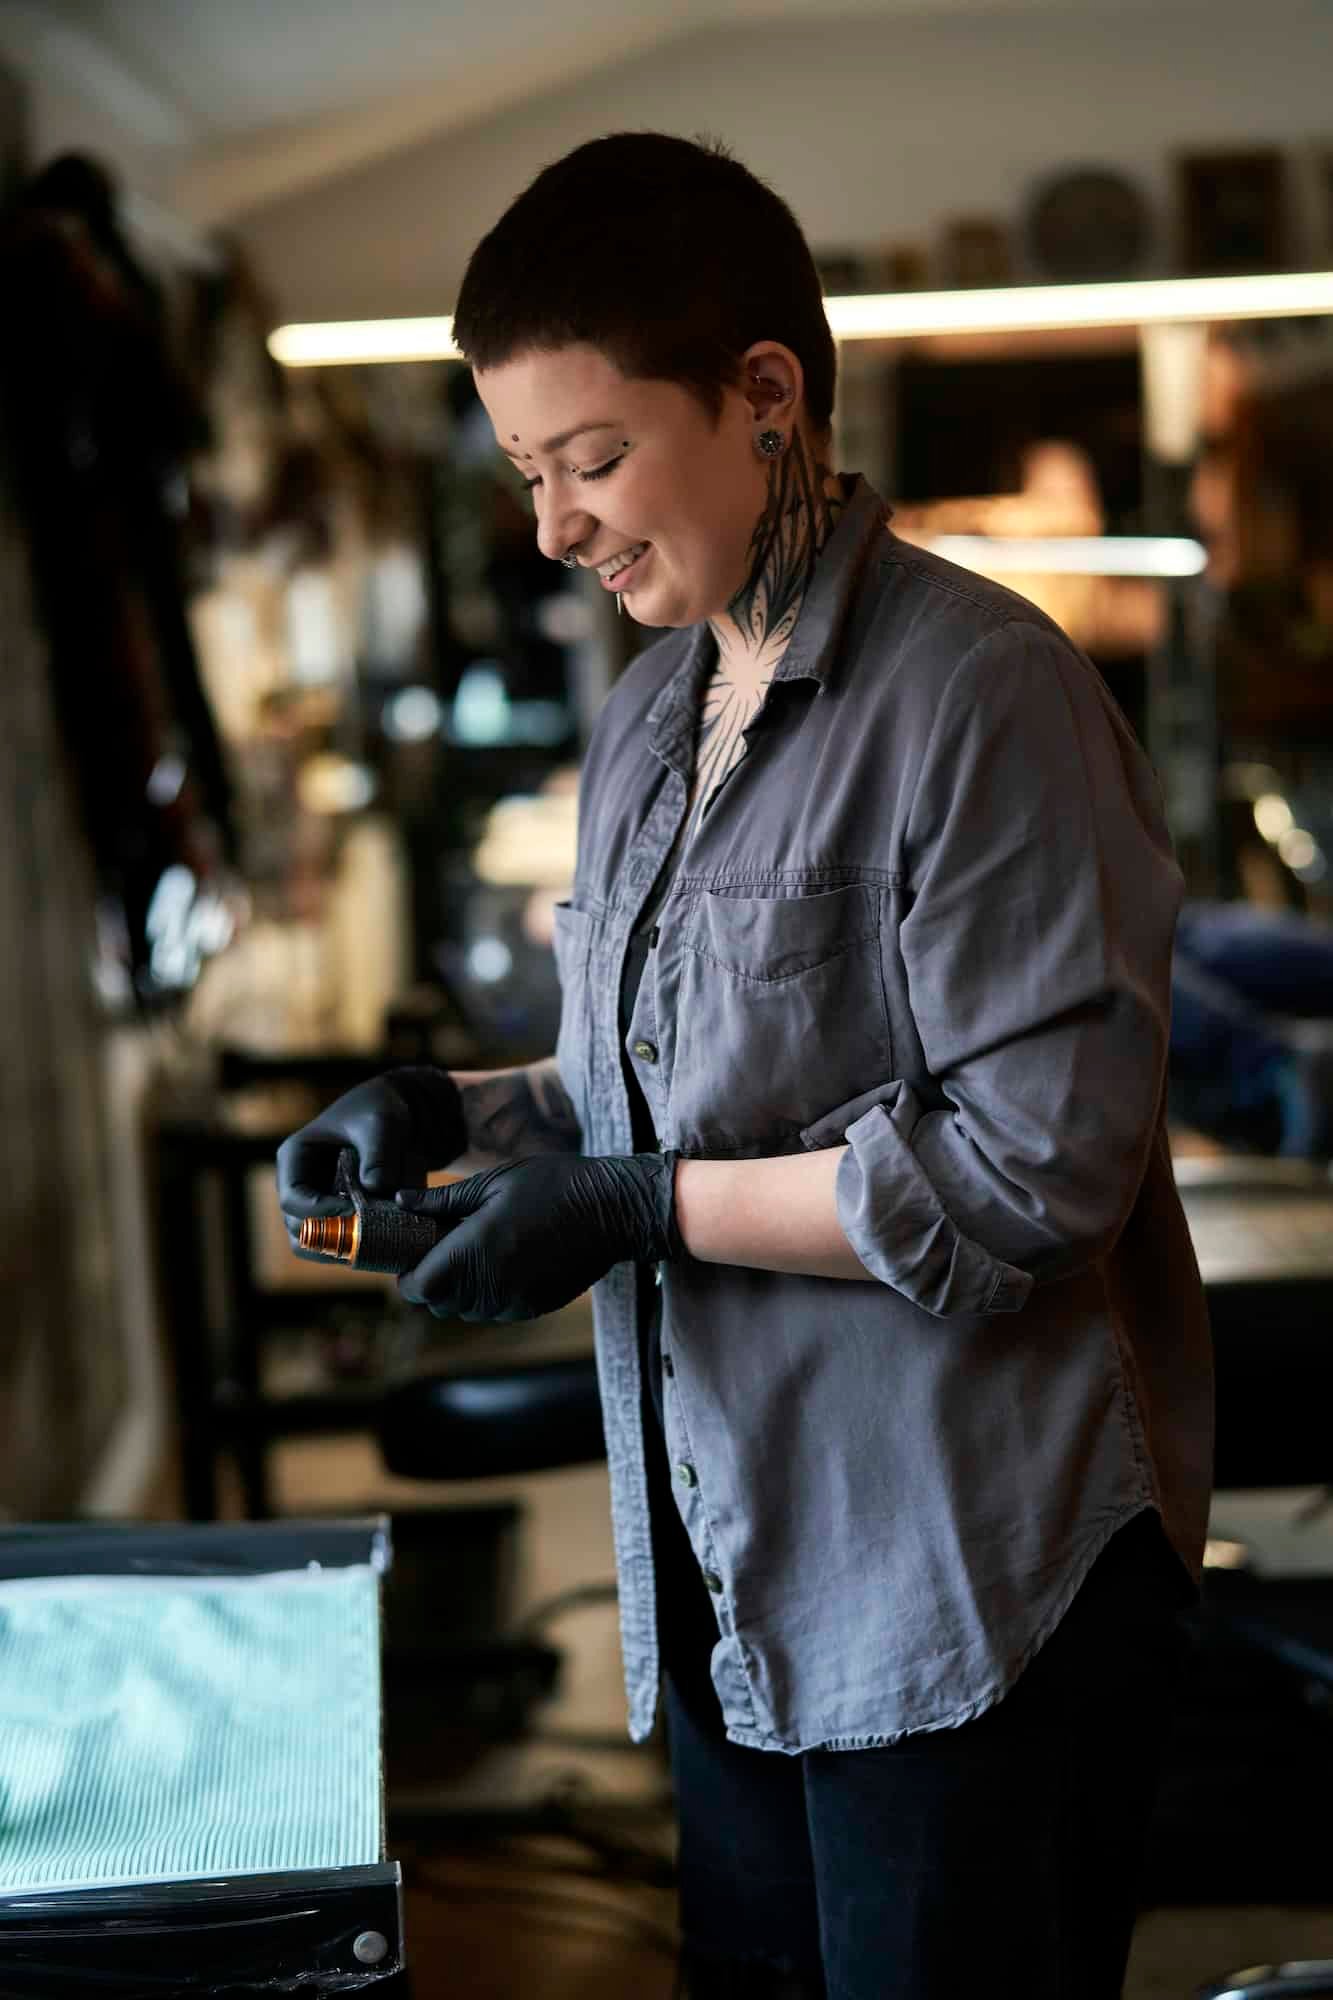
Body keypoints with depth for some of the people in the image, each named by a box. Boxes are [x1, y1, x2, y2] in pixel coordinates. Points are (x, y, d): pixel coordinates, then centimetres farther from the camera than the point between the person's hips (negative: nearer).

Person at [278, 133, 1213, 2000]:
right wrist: (472, 1115, 2)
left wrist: (641, 1207, -19)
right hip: (737, 1569, 8)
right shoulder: (650, 718, 11)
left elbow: (1044, 1159, -21)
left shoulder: (977, 686, -16)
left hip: (970, 1579, -8)